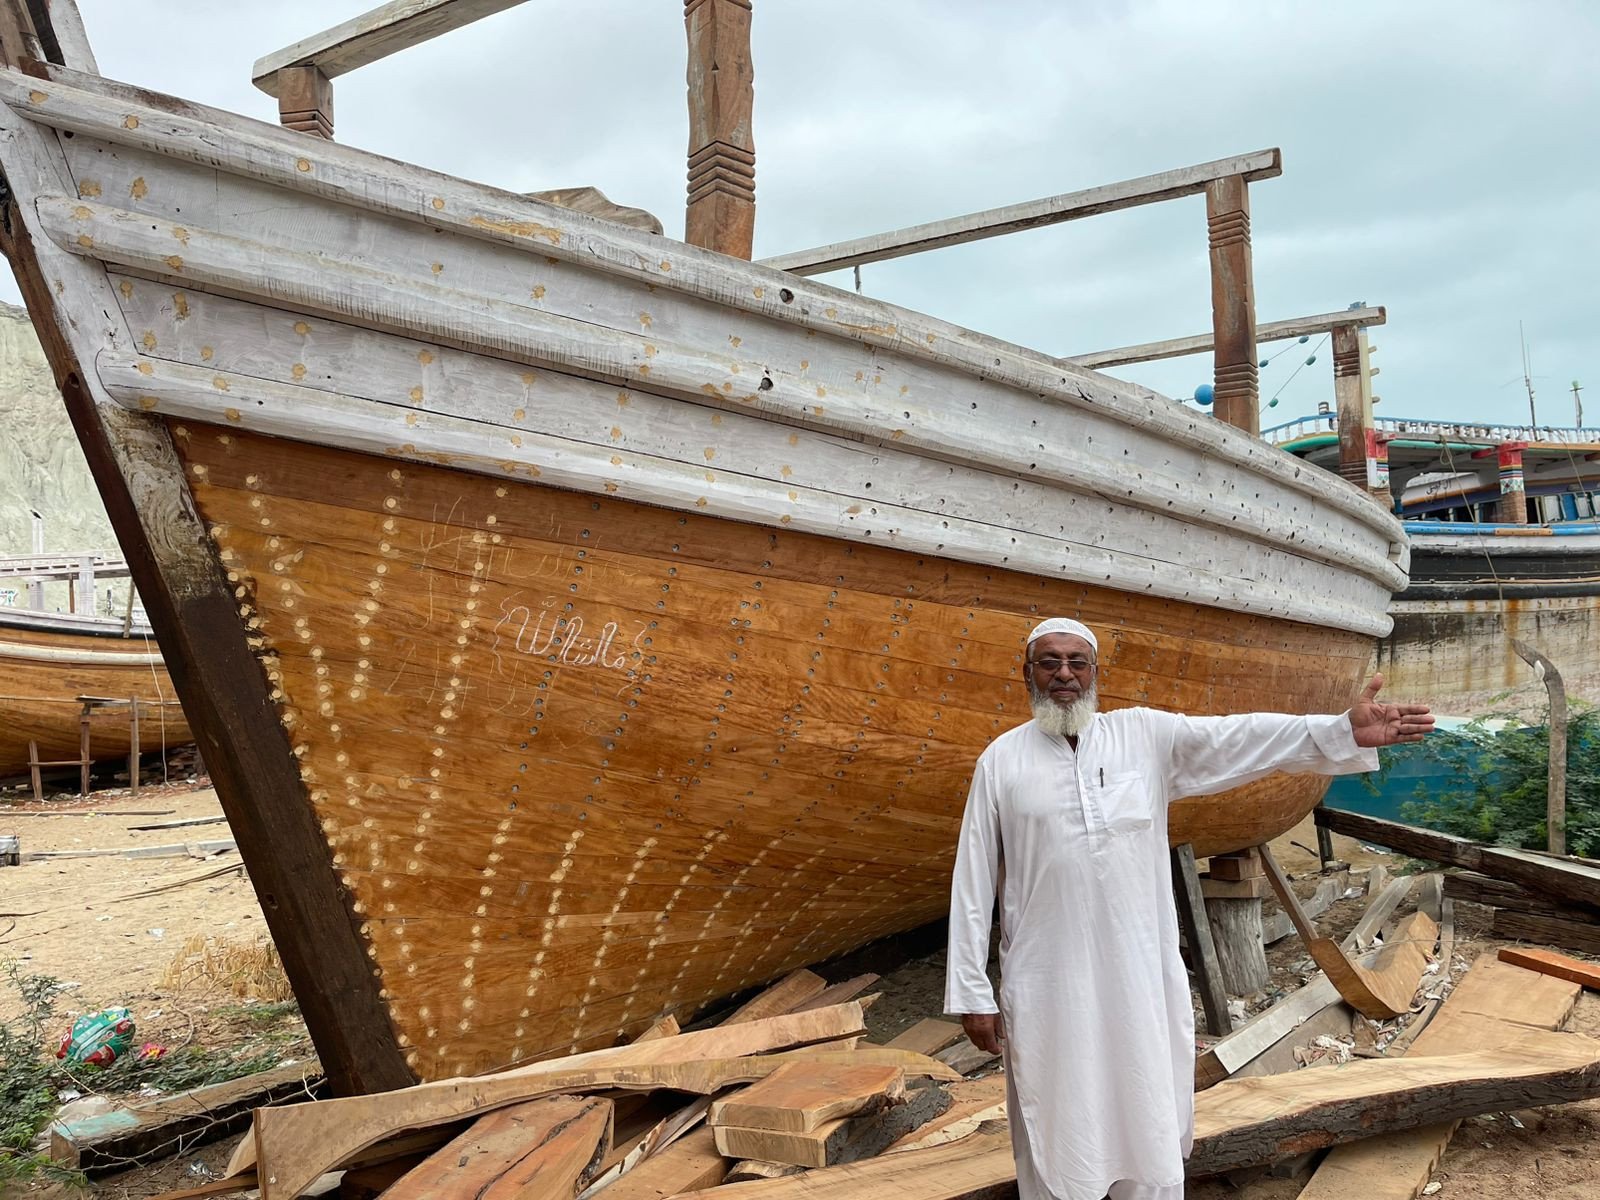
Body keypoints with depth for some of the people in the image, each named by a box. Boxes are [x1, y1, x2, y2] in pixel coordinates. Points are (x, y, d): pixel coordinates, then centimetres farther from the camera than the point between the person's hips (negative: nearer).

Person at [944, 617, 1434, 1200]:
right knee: (1053, 1136, 11)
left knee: (1149, 1129, 16)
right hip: (1047, 988, -1)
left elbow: (1242, 738, -11)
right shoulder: (1001, 759, -2)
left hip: (1142, 980, 2)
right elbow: (973, 882, -1)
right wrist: (971, 992, -2)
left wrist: (1344, 732, -26)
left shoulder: (1146, 734, 1)